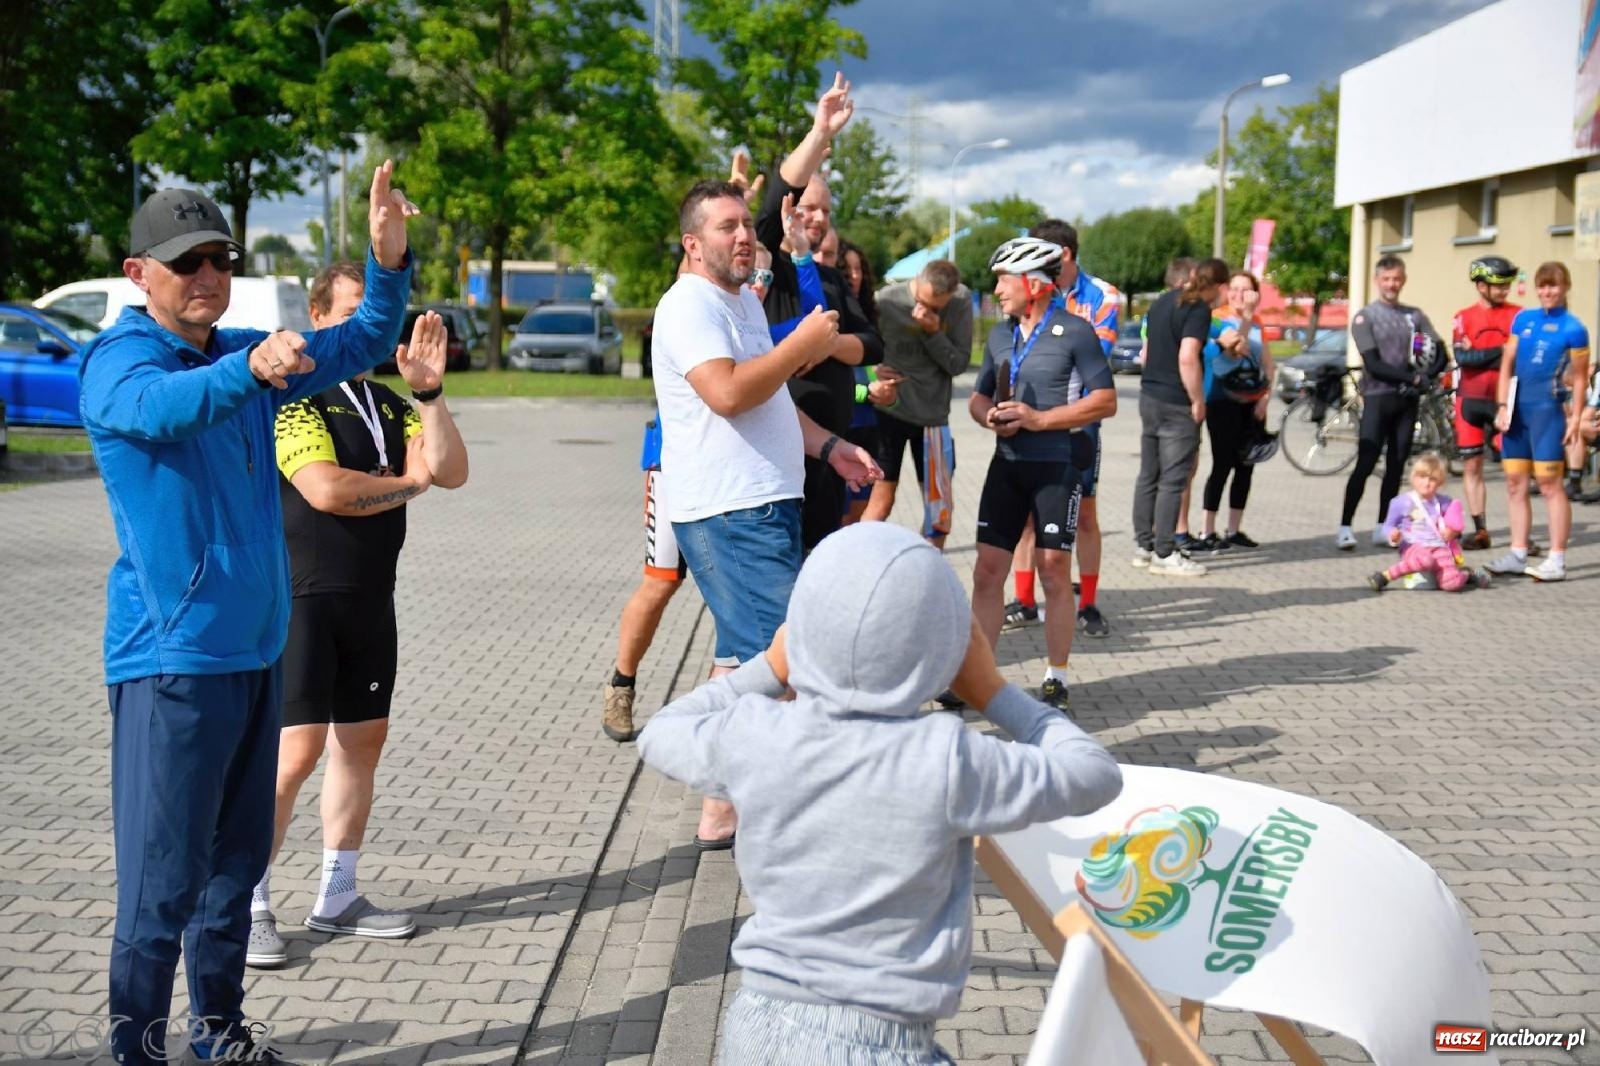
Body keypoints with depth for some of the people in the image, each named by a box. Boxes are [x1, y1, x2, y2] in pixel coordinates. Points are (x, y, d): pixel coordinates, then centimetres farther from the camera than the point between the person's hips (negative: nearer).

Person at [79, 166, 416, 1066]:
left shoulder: (245, 352, 10)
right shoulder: (117, 359, -9)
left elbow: (361, 345, 12)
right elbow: (156, 407, -32)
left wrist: (391, 260, -8)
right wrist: (250, 371, -52)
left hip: (254, 648, 7)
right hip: (172, 657, -7)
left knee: (238, 858, 16)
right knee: (163, 879, -4)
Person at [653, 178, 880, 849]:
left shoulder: (744, 302, 20)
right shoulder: (689, 305, -11)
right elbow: (729, 393, -26)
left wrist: (828, 446, 18)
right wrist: (802, 346, -15)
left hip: (766, 504, 10)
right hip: (726, 513, -10)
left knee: (746, 657, 15)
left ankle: (730, 803, 24)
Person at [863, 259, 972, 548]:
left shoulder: (962, 301, -5)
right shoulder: (886, 299, -13)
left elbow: (959, 363, -7)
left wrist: (934, 332, -20)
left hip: (933, 416, 3)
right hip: (890, 412, -3)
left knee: (940, 506, 10)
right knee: (881, 498, -5)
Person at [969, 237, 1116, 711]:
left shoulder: (1075, 332, -6)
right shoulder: (999, 336, 13)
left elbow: (1105, 401, -10)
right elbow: (978, 397, 20)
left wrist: (1038, 419, -17)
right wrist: (990, 417, -4)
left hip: (1058, 465, -5)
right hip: (1008, 463, 5)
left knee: (1054, 570, -1)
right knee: (987, 569, 1)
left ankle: (1056, 680, 11)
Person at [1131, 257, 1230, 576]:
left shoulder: (1162, 302, 14)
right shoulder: (1199, 310, -13)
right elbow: (1187, 359, -22)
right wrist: (1198, 401, -14)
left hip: (1149, 397, 8)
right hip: (1177, 405, -8)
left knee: (1148, 475, 12)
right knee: (1172, 480, -4)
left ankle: (1143, 546, 18)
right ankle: (1164, 554, -1)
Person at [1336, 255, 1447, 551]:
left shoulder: (1415, 316, 14)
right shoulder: (1365, 317, 1)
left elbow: (1441, 356, 7)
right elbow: (1374, 365, -9)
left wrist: (1425, 378, -12)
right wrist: (1413, 377, -14)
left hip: (1408, 400, 4)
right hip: (1378, 397, -4)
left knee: (1396, 466, 6)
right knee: (1365, 465, -11)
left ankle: (1382, 528, 12)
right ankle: (1344, 527, -10)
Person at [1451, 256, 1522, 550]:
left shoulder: (1518, 315, 2)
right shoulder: (1464, 317, 5)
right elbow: (1462, 357, -8)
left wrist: (1480, 357, -13)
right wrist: (1501, 351, -13)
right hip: (1470, 400, 2)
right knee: (1471, 466, 5)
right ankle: (1480, 530, 13)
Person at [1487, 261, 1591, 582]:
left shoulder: (1573, 329, -3)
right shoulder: (1523, 319, 9)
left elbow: (1580, 377, -2)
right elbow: (1507, 365, 10)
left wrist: (1575, 417, -7)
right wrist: (1502, 406, 3)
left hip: (1547, 409, -5)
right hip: (1517, 407, 5)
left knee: (1549, 483, -5)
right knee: (1515, 483, 8)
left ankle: (1557, 560, -2)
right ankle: (1518, 554, 16)